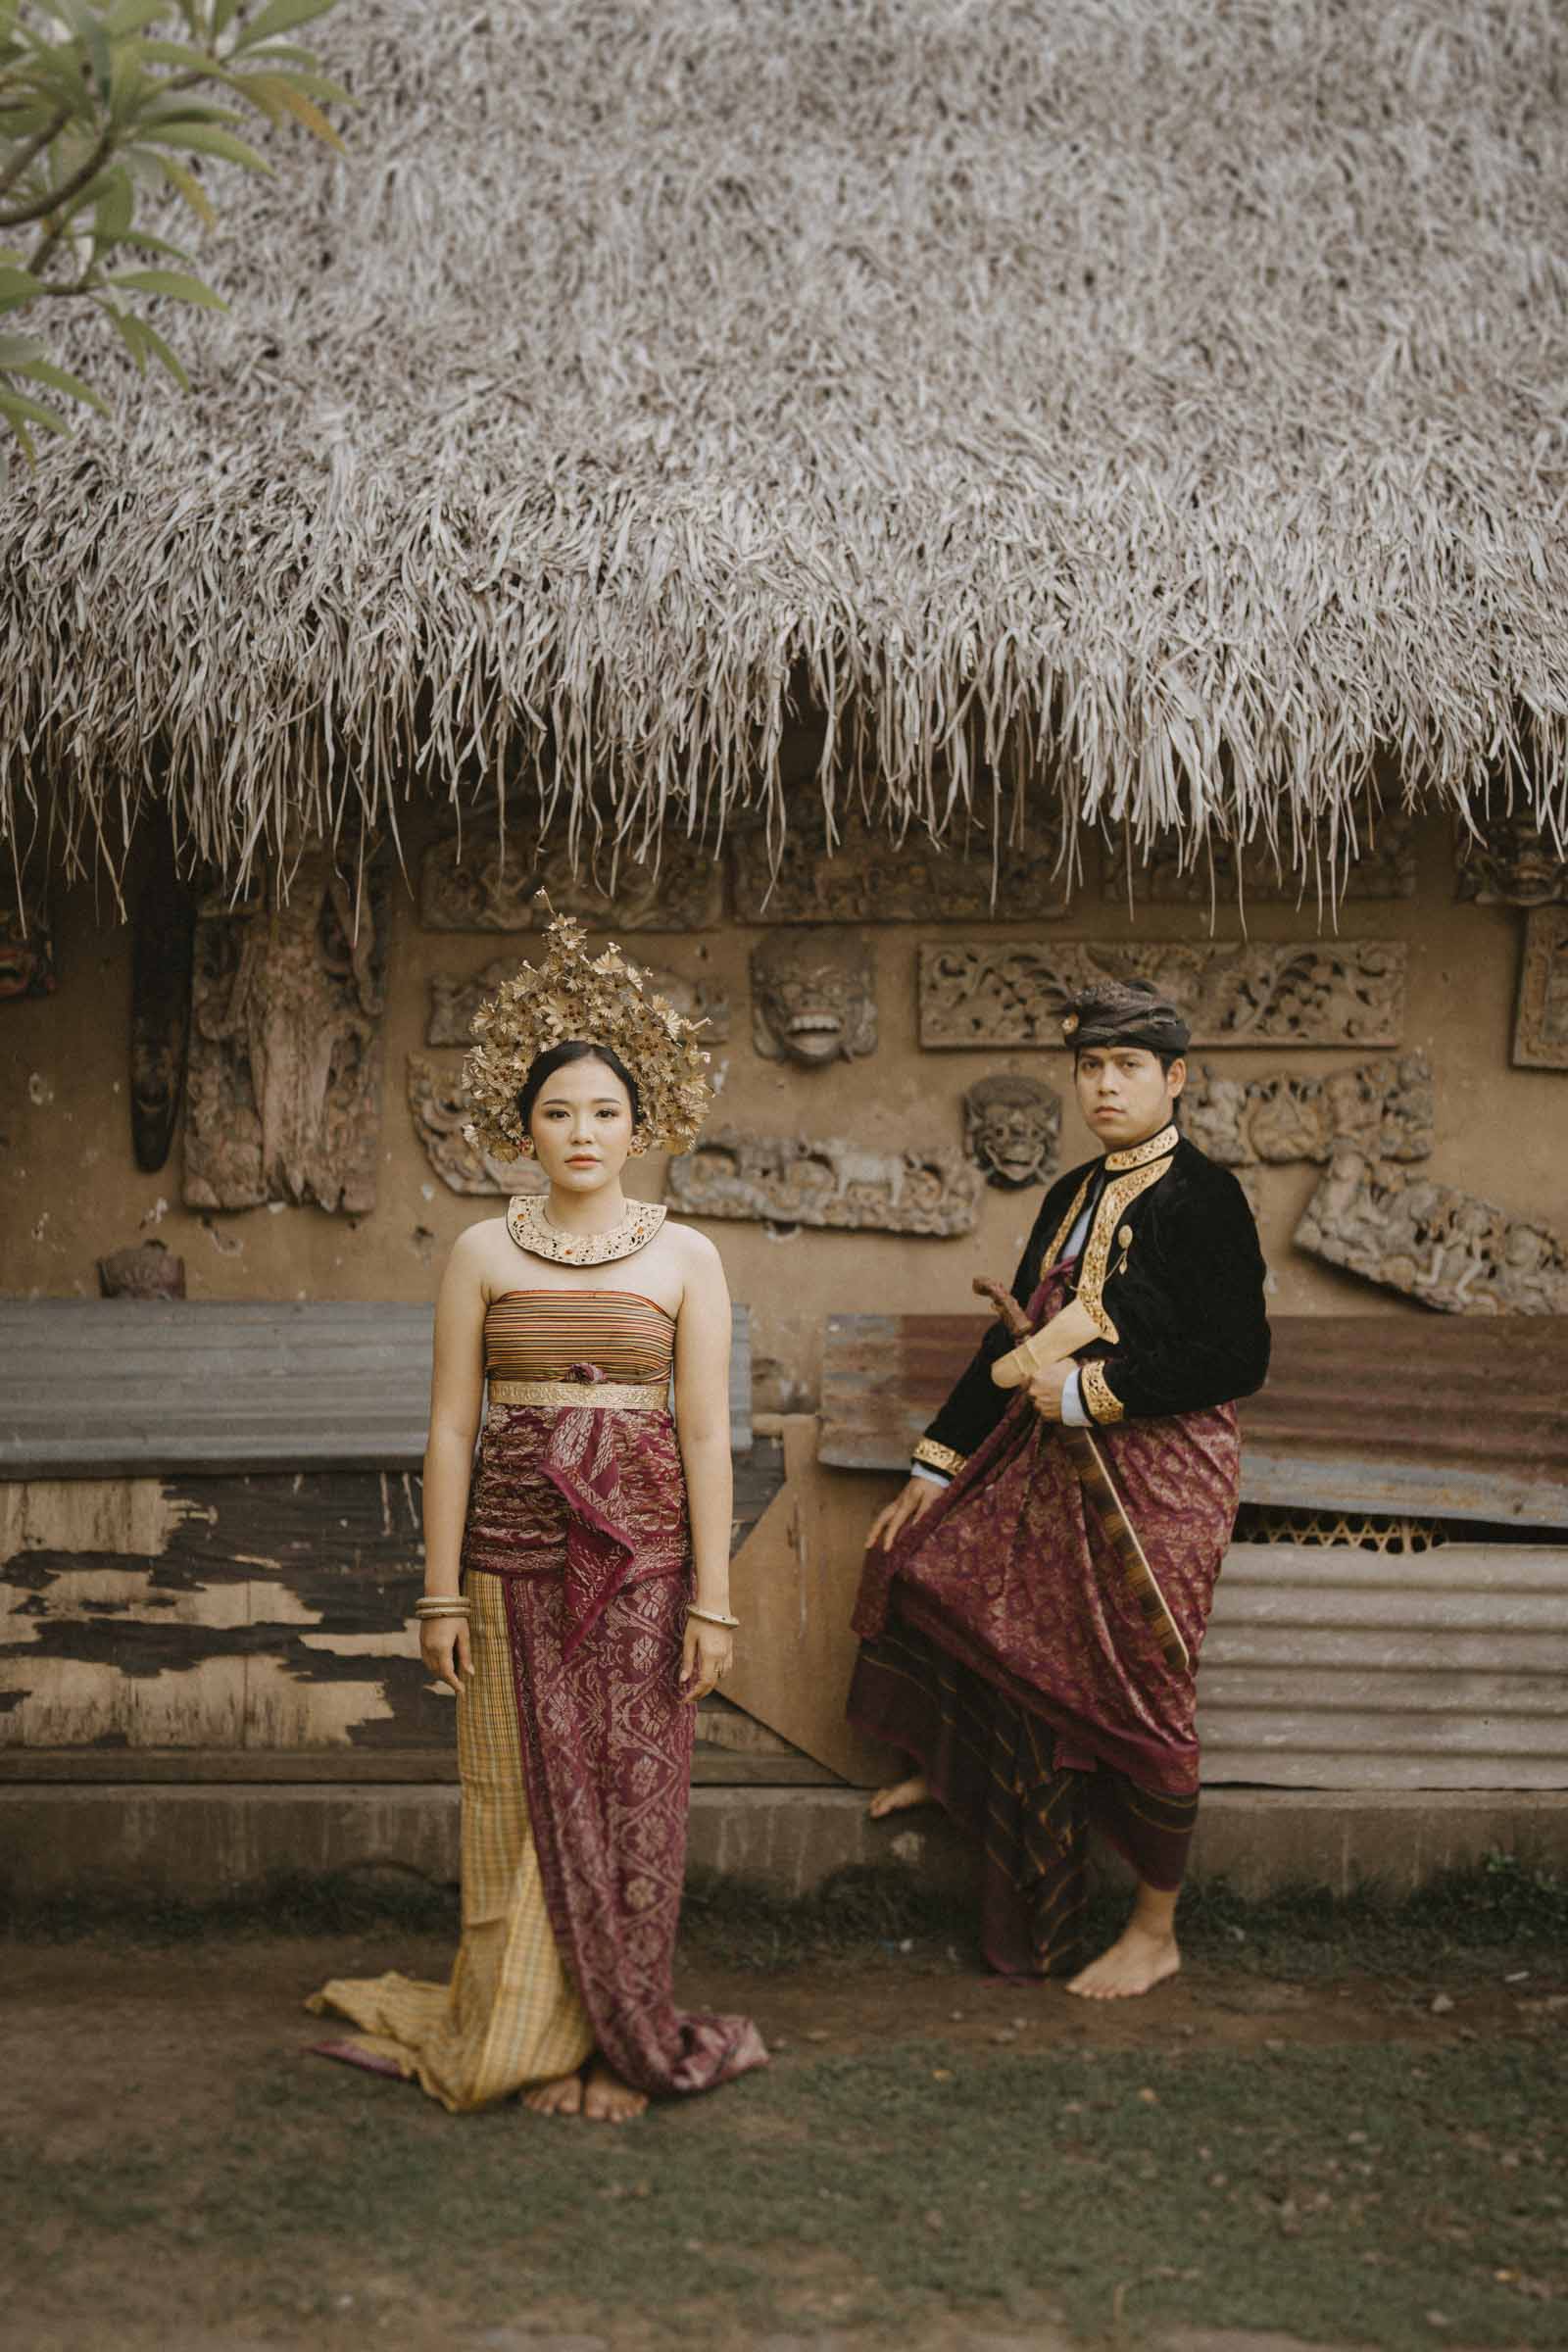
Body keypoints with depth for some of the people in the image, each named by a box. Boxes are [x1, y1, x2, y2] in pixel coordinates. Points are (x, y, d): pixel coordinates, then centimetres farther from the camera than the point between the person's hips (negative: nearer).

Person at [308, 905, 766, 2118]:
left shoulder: (684, 1258, 3)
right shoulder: (484, 1253, 4)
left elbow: (706, 1434, 1)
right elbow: (451, 1429, 3)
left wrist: (713, 1597, -3)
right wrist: (443, 1592, 0)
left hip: (644, 1548, 0)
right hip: (516, 1544, 1)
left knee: (634, 1791, 2)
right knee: (529, 1794, 4)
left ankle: (619, 2038, 16)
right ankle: (531, 2033, 19)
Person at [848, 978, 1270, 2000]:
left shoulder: (1203, 1197, -12)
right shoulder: (1073, 1197, 11)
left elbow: (1237, 1359, -19)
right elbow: (1018, 1342, 16)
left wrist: (1089, 1389, -16)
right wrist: (939, 1464, 14)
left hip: (1161, 1475, -8)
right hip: (1060, 1460, 8)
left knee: (1140, 1691, 0)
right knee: (928, 1556, 13)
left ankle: (1156, 1934, 17)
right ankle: (951, 1767, 38)